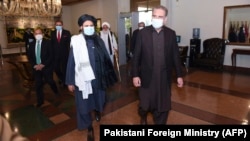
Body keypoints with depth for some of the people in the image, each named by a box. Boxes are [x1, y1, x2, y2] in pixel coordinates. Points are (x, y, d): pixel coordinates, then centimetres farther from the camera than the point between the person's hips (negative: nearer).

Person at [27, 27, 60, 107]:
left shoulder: (47, 42, -5)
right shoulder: (31, 44, 7)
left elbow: (51, 55, -10)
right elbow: (29, 57, 8)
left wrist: (43, 65, -17)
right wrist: (34, 65, -8)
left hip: (46, 67, -3)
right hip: (36, 67, 4)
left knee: (50, 81, 4)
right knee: (38, 85, 6)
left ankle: (56, 92, 36)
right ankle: (40, 101, 21)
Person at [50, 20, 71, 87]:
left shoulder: (67, 32, -3)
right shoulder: (52, 33, 6)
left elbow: (69, 43, -4)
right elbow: (51, 43, 7)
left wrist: (69, 53, -9)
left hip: (64, 54, -3)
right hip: (55, 54, 3)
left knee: (64, 68, 7)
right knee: (56, 68, 8)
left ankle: (64, 81, 26)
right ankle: (61, 78, 36)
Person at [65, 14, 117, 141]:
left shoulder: (99, 41, -1)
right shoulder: (76, 41, -9)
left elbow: (106, 59, 4)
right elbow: (71, 62, -6)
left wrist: (109, 75, 8)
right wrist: (70, 81, -3)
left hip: (98, 78, 3)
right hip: (83, 79, -2)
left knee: (99, 101, 19)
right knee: (84, 105, 9)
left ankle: (97, 110, 57)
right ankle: (89, 128, 33)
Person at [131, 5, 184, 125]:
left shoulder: (171, 34, 1)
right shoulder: (143, 33, -5)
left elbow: (175, 55, 5)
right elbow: (136, 55, -4)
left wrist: (179, 75, 4)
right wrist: (135, 75, -8)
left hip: (164, 77, 2)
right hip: (147, 76, -1)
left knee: (163, 106, 10)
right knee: (145, 104, 12)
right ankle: (143, 117, 46)